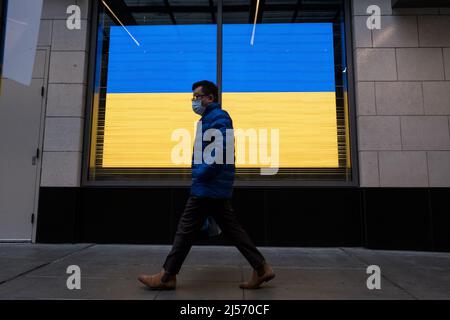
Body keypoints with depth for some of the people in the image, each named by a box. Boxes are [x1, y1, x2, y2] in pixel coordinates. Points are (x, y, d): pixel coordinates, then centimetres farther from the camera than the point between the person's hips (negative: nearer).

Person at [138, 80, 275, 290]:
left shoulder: (218, 117, -11)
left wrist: (200, 176, -18)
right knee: (231, 228, 11)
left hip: (209, 186, -10)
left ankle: (167, 276, 13)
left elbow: (221, 151, -24)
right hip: (216, 187, 10)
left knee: (186, 229, -1)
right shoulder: (211, 118, 21)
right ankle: (261, 268, 15)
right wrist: (200, 174, 13)